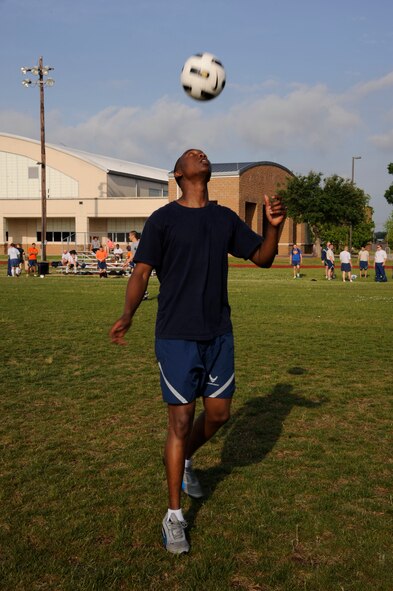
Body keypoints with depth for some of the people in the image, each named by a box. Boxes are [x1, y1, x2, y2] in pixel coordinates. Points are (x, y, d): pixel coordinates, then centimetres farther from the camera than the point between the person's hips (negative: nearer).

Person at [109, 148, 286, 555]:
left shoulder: (225, 218, 9)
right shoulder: (163, 219, -6)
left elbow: (263, 258, 12)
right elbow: (141, 273, -10)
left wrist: (275, 227, -9)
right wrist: (127, 315, -28)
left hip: (219, 334, 5)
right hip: (177, 337, -5)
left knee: (218, 414, 11)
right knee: (180, 422, -1)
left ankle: (186, 461, 43)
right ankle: (174, 516, 14)